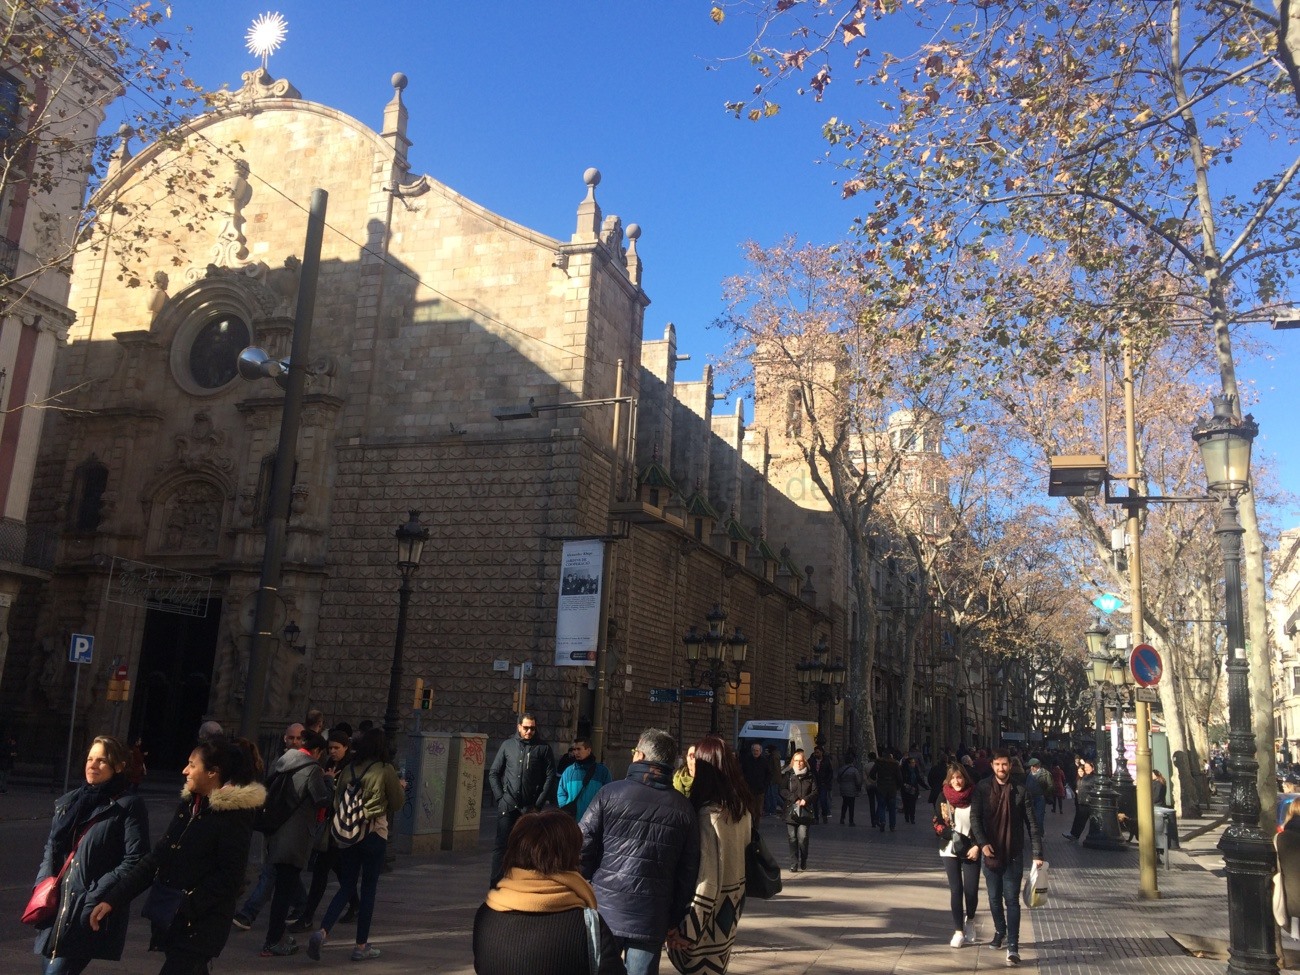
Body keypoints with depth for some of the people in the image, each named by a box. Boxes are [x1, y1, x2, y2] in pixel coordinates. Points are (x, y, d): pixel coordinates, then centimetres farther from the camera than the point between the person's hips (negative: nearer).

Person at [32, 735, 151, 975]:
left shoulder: (129, 805, -6)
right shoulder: (69, 802, 14)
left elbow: (135, 860, -11)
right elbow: (51, 848, 20)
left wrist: (98, 895, -16)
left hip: (89, 910, -6)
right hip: (57, 905, 6)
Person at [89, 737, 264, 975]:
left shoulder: (235, 814, -13)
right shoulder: (188, 804, 10)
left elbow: (229, 876, -16)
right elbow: (157, 858, 10)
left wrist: (185, 907, -22)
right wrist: (113, 898, 3)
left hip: (200, 925, -7)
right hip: (171, 920, 7)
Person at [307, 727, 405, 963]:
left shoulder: (348, 769, 4)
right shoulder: (385, 770, -8)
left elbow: (337, 803, 10)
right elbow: (397, 803, 1)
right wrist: (400, 787, 19)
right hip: (374, 833, -4)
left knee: (346, 887, 13)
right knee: (369, 888, 6)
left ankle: (322, 932, -6)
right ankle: (361, 946, 12)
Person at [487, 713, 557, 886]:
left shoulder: (543, 748, 3)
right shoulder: (508, 745, 7)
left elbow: (550, 776, 0)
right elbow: (494, 773, 11)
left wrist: (538, 803, -5)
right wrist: (500, 797, 0)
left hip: (529, 807, -1)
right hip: (507, 806, 1)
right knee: (502, 844, 0)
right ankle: (496, 883, 4)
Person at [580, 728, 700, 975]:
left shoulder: (611, 793, -4)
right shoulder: (683, 807, 3)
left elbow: (583, 848, -4)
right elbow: (689, 870, 4)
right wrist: (675, 918, 12)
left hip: (604, 911, -1)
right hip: (652, 919, 1)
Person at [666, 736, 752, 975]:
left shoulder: (709, 814, -23)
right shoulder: (742, 808, 1)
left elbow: (707, 877, -23)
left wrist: (687, 929, -18)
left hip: (709, 911, -7)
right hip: (732, 905, 7)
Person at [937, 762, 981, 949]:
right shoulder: (944, 798, 0)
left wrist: (977, 846, -10)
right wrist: (943, 819, -14)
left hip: (971, 851, -1)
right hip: (950, 850, 1)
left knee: (971, 890, -4)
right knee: (955, 890, 0)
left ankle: (970, 921, 25)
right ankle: (958, 931, 10)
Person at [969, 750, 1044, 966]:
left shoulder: (1019, 790, -5)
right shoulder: (982, 788, -2)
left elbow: (1031, 823, -3)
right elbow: (975, 817, -3)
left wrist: (1037, 853, -6)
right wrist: (982, 843, -15)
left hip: (1013, 853, -2)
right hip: (991, 852, 2)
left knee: (1011, 899, -5)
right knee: (994, 898, 15)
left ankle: (1013, 946, -4)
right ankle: (1000, 931, 37)